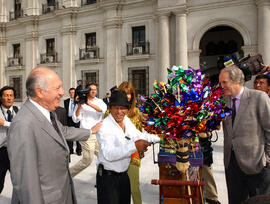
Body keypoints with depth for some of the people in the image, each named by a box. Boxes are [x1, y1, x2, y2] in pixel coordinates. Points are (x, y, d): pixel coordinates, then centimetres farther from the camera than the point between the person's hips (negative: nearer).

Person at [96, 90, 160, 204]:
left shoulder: (127, 121, 2)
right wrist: (134, 146, -40)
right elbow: (108, 154, -33)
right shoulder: (104, 126, -21)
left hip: (123, 175, 7)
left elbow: (139, 136, 18)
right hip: (107, 177, -7)